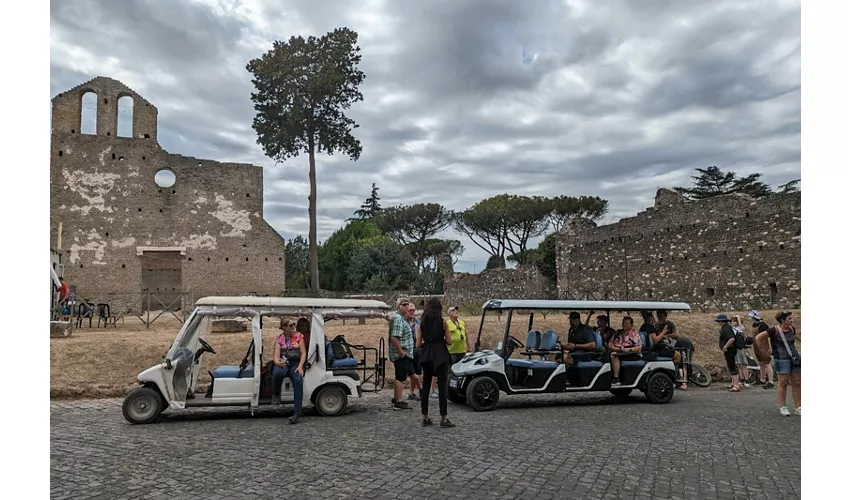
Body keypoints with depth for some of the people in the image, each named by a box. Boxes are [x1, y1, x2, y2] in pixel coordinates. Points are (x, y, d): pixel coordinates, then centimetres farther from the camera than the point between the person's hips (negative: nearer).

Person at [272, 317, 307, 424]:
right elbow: (276, 355, -3)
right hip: (283, 363, 0)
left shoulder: (298, 336, 6)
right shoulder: (279, 338, 6)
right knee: (277, 373, -38)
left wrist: (300, 366, -14)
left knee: (298, 380, -32)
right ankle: (276, 394, -6)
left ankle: (297, 413, -35)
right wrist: (278, 362, -27)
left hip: (295, 363, 0)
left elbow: (303, 353, 2)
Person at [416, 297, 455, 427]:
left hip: (426, 356, 4)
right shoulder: (443, 322, -4)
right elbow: (449, 342, -3)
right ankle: (443, 418, -1)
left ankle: (425, 417, 15)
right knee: (442, 386, -1)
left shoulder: (422, 323, 5)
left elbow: (418, 344, 3)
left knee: (425, 385, 11)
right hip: (440, 355, -4)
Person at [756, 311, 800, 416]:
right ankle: (782, 407, 8)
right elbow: (758, 337, -12)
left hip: (795, 358, 6)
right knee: (783, 384, -1)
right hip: (782, 359, -6)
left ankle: (798, 408, 16)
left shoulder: (792, 329, 4)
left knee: (796, 383, 8)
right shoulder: (775, 330, -13)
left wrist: (795, 350, 19)